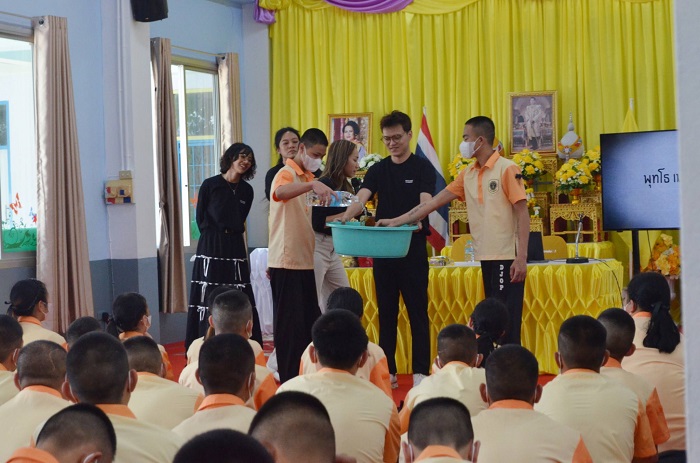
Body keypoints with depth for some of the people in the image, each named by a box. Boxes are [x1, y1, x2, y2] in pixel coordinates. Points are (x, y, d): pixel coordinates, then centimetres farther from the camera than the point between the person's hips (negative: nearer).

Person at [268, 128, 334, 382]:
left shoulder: (308, 178, 17)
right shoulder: (286, 174, -10)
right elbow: (280, 192, -37)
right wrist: (312, 185, -51)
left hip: (305, 261, 9)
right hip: (286, 262, -9)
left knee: (310, 321, 11)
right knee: (289, 323, -5)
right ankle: (289, 381, 0)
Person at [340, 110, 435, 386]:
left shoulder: (423, 168, -2)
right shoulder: (377, 170, 9)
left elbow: (425, 205, -16)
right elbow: (361, 199, -5)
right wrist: (347, 216, -28)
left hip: (413, 249, -4)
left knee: (418, 312, -1)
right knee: (386, 312, 8)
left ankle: (421, 372, 3)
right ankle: (387, 371, 15)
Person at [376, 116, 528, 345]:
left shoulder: (507, 169, -7)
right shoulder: (468, 175, 13)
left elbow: (523, 214, -10)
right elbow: (435, 201, 14)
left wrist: (521, 258, -16)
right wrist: (397, 221, 10)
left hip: (507, 258, -7)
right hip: (486, 257, 7)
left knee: (507, 322, -5)